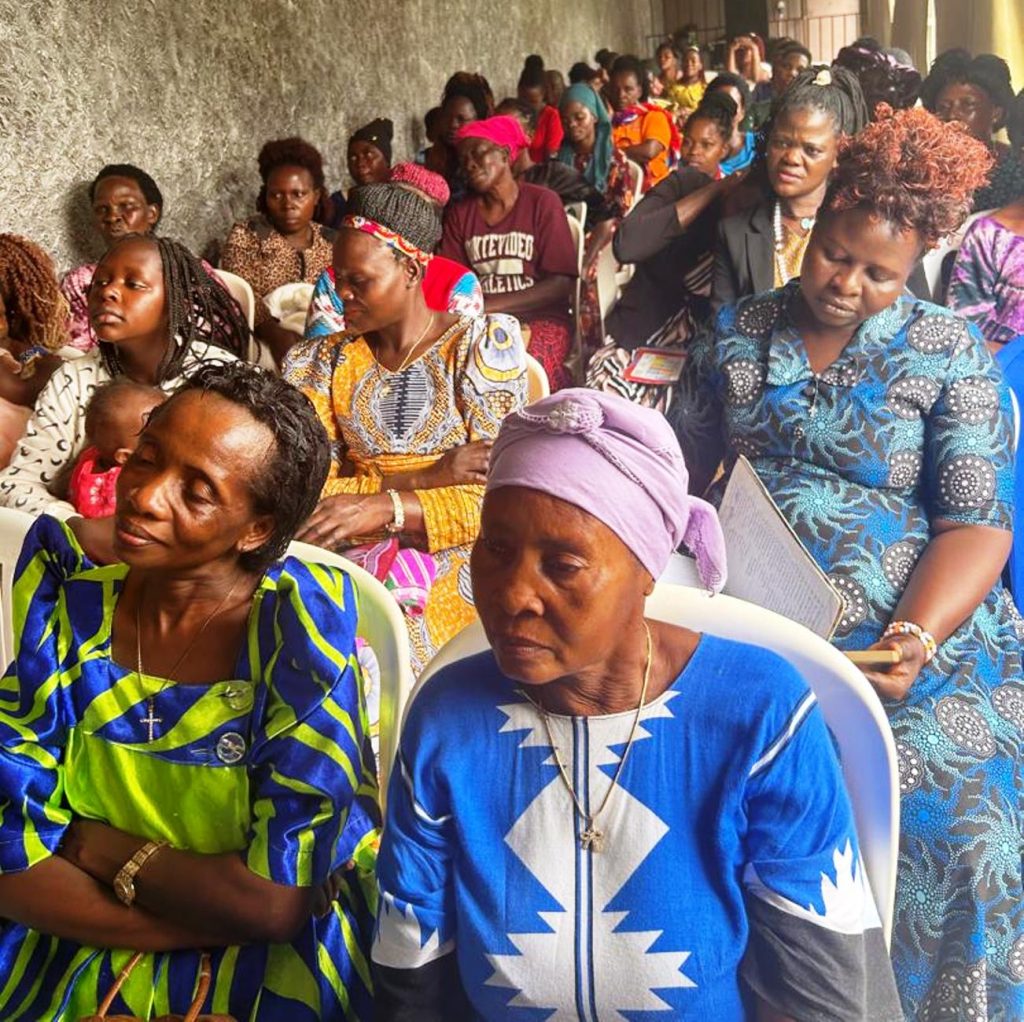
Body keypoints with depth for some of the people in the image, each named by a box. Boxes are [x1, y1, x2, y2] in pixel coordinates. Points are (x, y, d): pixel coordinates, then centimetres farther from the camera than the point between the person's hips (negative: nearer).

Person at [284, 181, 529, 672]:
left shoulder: (482, 343, 2)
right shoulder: (324, 361, 12)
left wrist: (385, 507, -22)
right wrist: (428, 477, -14)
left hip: (454, 555, -3)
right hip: (354, 552, 3)